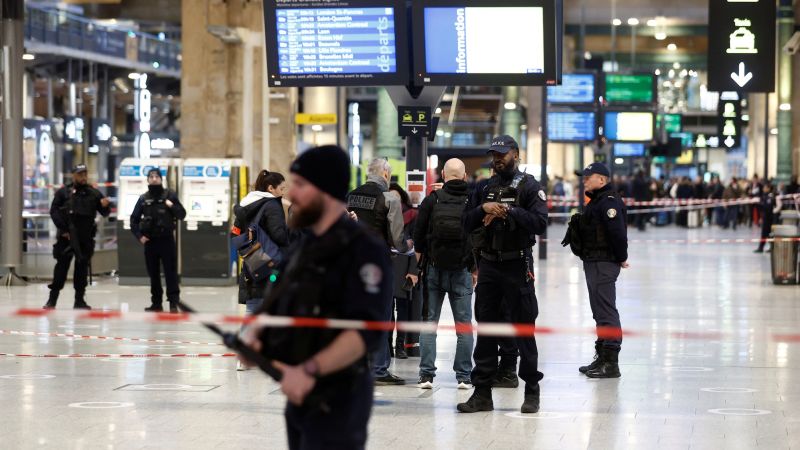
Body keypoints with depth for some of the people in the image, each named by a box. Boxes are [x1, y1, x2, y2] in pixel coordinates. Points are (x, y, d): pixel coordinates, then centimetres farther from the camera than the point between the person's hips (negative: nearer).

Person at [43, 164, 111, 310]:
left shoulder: (94, 194, 8)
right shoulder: (63, 193, 2)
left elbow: (104, 213, 7)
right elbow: (54, 211, -1)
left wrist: (105, 206, -17)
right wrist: (63, 229, -10)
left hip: (86, 238, 2)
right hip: (67, 237, -2)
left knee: (82, 267, 5)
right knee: (62, 266, -2)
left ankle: (79, 299, 12)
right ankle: (52, 299, 3)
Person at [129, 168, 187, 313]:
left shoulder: (169, 196, 1)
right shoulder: (143, 198, 7)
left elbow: (182, 215, 1)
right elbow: (134, 219, 11)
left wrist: (172, 206, -16)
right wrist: (139, 236, -1)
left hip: (167, 240, -3)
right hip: (150, 241, 3)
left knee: (171, 273, -4)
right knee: (153, 274, 9)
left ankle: (174, 303, -3)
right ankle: (156, 303, 16)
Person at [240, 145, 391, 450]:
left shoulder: (362, 249, -15)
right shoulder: (303, 246, 14)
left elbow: (367, 331, -24)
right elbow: (275, 306, 17)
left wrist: (310, 370, -32)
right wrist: (253, 334, -5)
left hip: (337, 400, -9)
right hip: (300, 395, 9)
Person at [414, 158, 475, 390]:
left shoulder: (432, 200, -4)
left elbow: (418, 237, -2)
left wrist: (419, 266, 11)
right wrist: (475, 269, 11)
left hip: (434, 269, 0)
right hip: (462, 271, 0)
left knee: (429, 322, 5)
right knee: (464, 324, 6)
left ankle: (426, 374, 0)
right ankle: (464, 376, 5)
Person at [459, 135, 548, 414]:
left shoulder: (529, 187, -1)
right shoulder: (484, 188, 14)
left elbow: (540, 222, -13)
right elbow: (466, 223, 9)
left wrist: (509, 211, -19)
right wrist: (483, 209, -9)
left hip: (517, 265, -5)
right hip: (488, 264, 5)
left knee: (523, 328, -1)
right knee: (486, 328, 6)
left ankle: (532, 391, 6)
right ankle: (482, 392, 10)